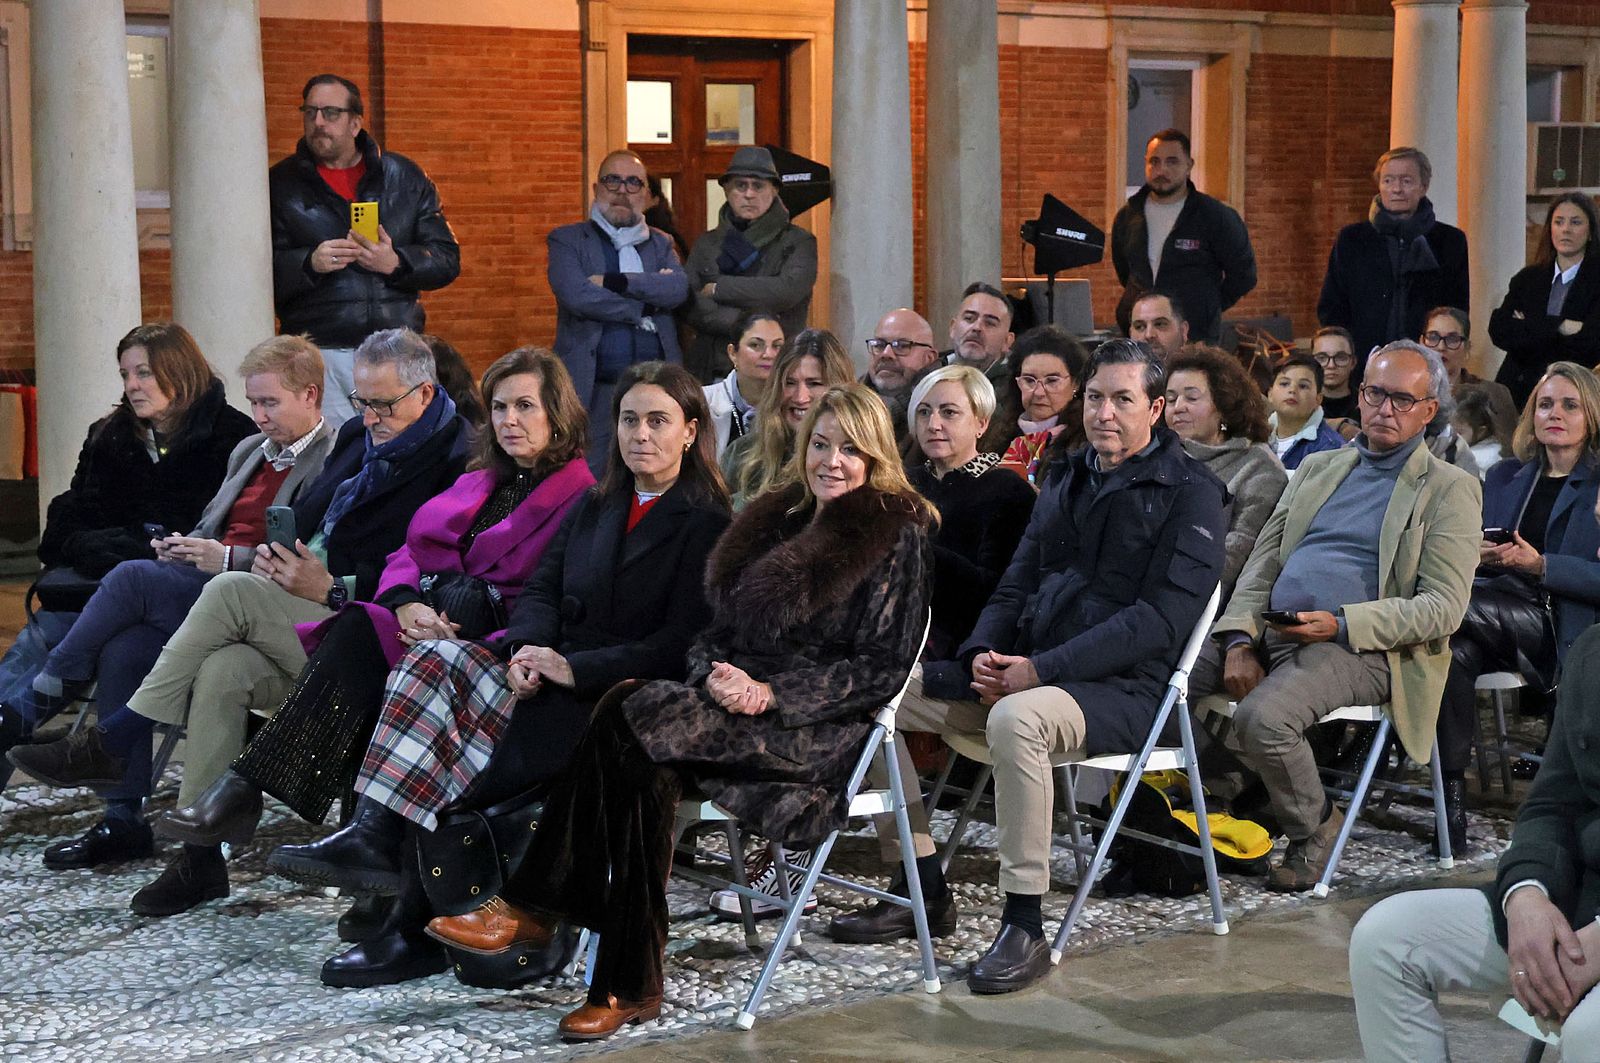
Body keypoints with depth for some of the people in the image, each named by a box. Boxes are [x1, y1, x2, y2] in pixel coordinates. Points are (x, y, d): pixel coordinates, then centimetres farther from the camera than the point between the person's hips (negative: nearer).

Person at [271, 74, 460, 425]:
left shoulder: (406, 178, 12)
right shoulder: (281, 184, 8)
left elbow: (447, 259, 9)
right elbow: (262, 274, 2)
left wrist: (396, 263, -9)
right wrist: (309, 264, -16)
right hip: (321, 356, -2)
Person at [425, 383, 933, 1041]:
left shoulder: (897, 535, 0)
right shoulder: (778, 520, 20)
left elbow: (882, 668, -6)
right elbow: (719, 628, 20)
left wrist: (774, 693, -14)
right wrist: (716, 672, -4)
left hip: (824, 732, -6)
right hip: (739, 704, 6)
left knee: (630, 722, -28)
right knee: (647, 770, -30)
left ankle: (532, 906, -22)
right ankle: (630, 986, -31)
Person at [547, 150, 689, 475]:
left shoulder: (661, 244, 17)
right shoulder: (566, 240, 8)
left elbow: (679, 288, -4)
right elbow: (575, 295, -11)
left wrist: (614, 281, -12)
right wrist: (644, 307, -6)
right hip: (594, 387, -3)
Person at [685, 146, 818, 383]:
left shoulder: (798, 242, 7)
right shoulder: (706, 245, 15)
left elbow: (787, 291, -10)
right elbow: (692, 307, 3)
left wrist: (717, 288, -3)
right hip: (713, 372, 2)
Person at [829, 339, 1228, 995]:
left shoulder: (1190, 494, -4)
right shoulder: (1065, 484, 19)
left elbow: (1162, 618, -15)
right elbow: (1016, 587, 20)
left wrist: (1041, 669, -21)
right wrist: (983, 656, -4)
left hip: (1123, 689, -8)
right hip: (1019, 672, 8)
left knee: (1017, 718, -40)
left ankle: (1025, 926, -30)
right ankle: (922, 889, 0)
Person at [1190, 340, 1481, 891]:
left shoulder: (1451, 489, 5)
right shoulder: (1318, 467, 23)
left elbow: (1443, 608, -5)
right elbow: (1262, 563, 16)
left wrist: (1339, 624, -18)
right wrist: (1240, 640, -4)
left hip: (1357, 646, -5)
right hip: (1268, 632, 5)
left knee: (1263, 718, -33)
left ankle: (1314, 829, -5)